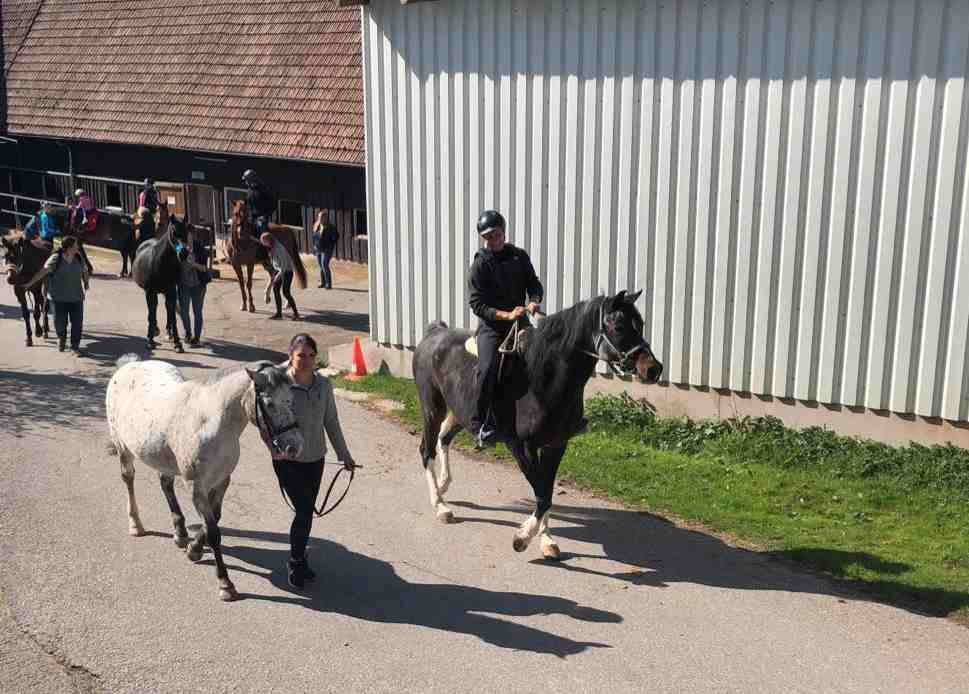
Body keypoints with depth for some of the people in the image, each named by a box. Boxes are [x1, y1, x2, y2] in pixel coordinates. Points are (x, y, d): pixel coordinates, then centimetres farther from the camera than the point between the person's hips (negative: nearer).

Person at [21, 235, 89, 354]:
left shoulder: (78, 259, 3)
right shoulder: (56, 259, -11)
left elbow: (84, 271, 18)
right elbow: (43, 271, -14)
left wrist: (86, 282, 5)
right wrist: (30, 283, -17)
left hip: (76, 297, 3)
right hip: (59, 297, -3)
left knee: (77, 322, -1)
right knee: (60, 321, 5)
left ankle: (75, 345, 11)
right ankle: (61, 338, 35)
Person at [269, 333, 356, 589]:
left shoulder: (324, 385, -1)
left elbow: (331, 421, 9)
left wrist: (343, 453, 14)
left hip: (315, 459, 5)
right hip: (288, 460, -5)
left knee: (307, 511, 14)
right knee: (304, 510, -9)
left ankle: (297, 559, 32)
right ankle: (296, 563, 10)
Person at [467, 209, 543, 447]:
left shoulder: (519, 256, 9)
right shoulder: (479, 265, -5)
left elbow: (534, 284, 13)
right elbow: (477, 304, -9)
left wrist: (534, 302, -11)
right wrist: (506, 315, -23)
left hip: (521, 320, 5)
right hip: (491, 325, -5)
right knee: (487, 368, -26)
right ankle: (479, 424, -16)